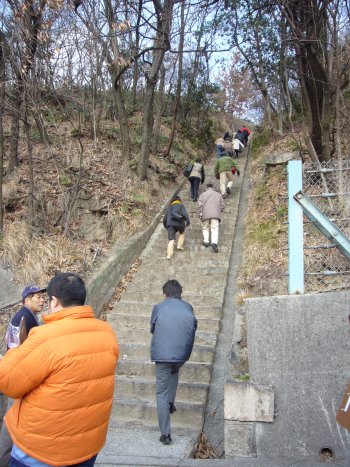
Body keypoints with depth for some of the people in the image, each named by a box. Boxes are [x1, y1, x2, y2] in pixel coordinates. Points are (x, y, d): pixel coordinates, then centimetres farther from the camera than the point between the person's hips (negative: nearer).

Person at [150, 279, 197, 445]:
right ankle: (171, 403, 28)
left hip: (162, 355, -3)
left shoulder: (159, 308, -1)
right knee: (174, 371, 36)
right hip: (182, 355, 3)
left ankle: (165, 434, 6)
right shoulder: (188, 308, 4)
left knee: (162, 393, 6)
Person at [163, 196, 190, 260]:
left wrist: (166, 226, 36)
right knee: (182, 233, 31)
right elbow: (185, 214, -2)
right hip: (179, 223, -2)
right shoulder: (181, 206, 16)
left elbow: (164, 219, 24)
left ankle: (169, 254, -16)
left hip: (170, 224, 2)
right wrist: (187, 221, 3)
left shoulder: (169, 208, 26)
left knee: (171, 240, -2)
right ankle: (180, 245, 20)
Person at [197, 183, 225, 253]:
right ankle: (214, 242, -25)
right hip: (215, 214, 1)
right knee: (215, 228, -7)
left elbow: (200, 205, -1)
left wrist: (200, 213, 1)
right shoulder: (218, 195, 19)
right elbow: (222, 205, 14)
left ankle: (206, 241, 8)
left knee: (205, 228, 15)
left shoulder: (203, 194, 11)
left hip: (206, 214, -1)